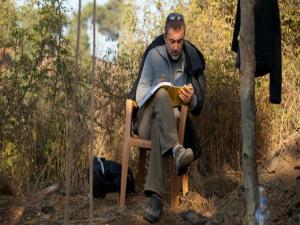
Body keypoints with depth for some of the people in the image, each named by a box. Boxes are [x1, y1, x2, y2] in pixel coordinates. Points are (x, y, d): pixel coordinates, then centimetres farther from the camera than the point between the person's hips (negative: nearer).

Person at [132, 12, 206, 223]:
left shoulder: (191, 60, 10)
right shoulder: (153, 55, 4)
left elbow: (199, 104, 10)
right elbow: (141, 90, 1)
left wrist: (191, 99, -15)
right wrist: (155, 95, -22)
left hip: (172, 121, 1)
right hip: (148, 119, -1)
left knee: (160, 130, -37)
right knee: (161, 94, -33)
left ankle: (156, 196, -49)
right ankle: (176, 150, -52)